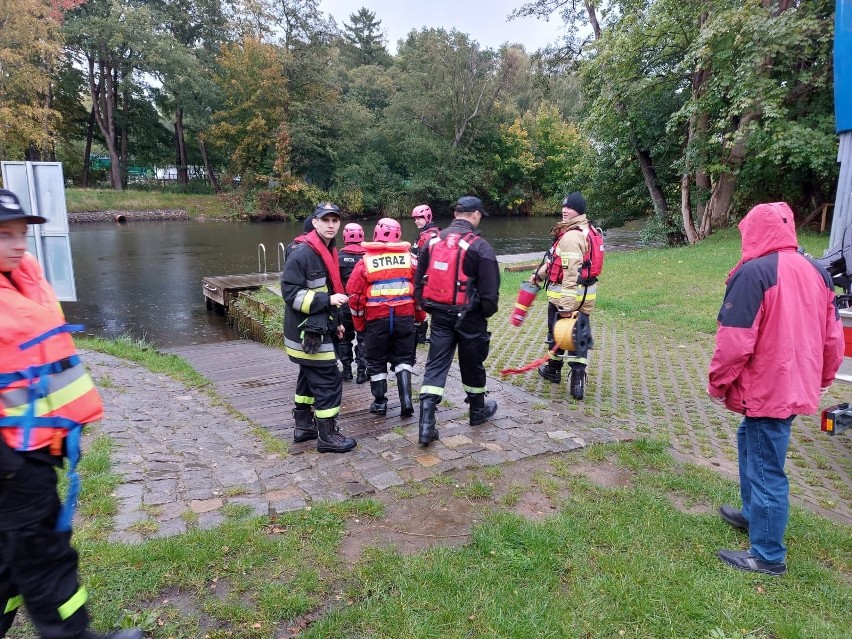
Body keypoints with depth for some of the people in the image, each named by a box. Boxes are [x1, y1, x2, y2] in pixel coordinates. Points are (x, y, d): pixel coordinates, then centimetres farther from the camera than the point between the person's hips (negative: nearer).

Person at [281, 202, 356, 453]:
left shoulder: (329, 252, 13)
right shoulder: (301, 254, -18)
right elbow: (291, 293, -21)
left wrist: (336, 321, 22)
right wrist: (327, 300, -26)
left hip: (319, 329, 10)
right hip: (307, 332, -10)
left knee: (310, 378, 19)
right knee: (329, 381, -6)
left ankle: (304, 426, 32)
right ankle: (327, 435, 5)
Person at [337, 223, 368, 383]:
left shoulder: (339, 257, -7)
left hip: (344, 304, 0)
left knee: (345, 337, 15)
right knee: (363, 338, 9)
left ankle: (347, 370, 19)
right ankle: (361, 371, 7)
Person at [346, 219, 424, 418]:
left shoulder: (365, 262, -3)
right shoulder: (409, 258, 1)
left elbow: (355, 296, -3)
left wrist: (359, 324, 9)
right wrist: (420, 317, 16)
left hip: (376, 319, -1)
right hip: (405, 317, 1)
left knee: (377, 362, 13)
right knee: (403, 359, 14)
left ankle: (380, 403, 21)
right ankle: (406, 400, 3)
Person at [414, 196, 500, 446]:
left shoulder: (433, 242, 6)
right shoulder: (479, 246, -12)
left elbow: (419, 281, 10)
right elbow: (490, 287, -12)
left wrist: (427, 307, 19)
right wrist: (488, 311, 4)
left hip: (440, 315, 4)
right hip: (469, 316, -4)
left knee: (435, 366, 5)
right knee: (472, 364, 14)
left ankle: (426, 424, -5)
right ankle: (478, 410, 35)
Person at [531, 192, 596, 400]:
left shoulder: (570, 237, -21)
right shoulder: (584, 230, 13)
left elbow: (571, 273, -27)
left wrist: (566, 304, -28)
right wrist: (539, 274, 28)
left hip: (566, 295, -9)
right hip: (585, 295, 9)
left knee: (557, 333, 12)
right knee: (580, 336, 8)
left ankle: (554, 370, 32)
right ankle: (578, 381, 7)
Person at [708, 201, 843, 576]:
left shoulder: (753, 273, -18)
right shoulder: (817, 272, 8)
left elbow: (735, 342, -21)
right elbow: (833, 338, 13)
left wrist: (718, 384, -7)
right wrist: (819, 380, 25)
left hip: (766, 390, -9)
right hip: (800, 387, 9)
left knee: (766, 470, 2)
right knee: (750, 440, 26)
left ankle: (768, 556, 14)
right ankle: (753, 514, 41)